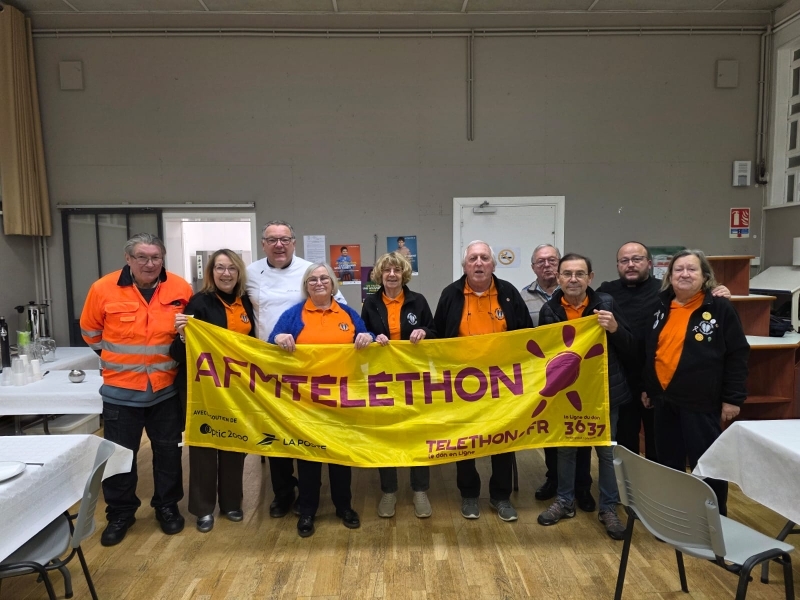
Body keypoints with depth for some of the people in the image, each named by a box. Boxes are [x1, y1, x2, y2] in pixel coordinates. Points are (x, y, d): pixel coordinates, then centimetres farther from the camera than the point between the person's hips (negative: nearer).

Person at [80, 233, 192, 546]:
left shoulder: (181, 289, -6)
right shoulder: (103, 289, -10)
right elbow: (91, 331, 6)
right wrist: (118, 358, 10)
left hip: (167, 389, 1)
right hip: (121, 390, -1)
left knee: (168, 451, 13)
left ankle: (167, 507, 31)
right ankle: (120, 513, 30)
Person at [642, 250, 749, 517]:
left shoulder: (720, 308, -6)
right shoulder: (660, 308, 8)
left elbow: (737, 355, -6)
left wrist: (732, 397, -9)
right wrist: (646, 387, 16)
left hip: (700, 402, -5)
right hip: (664, 399, 5)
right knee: (668, 463, 14)